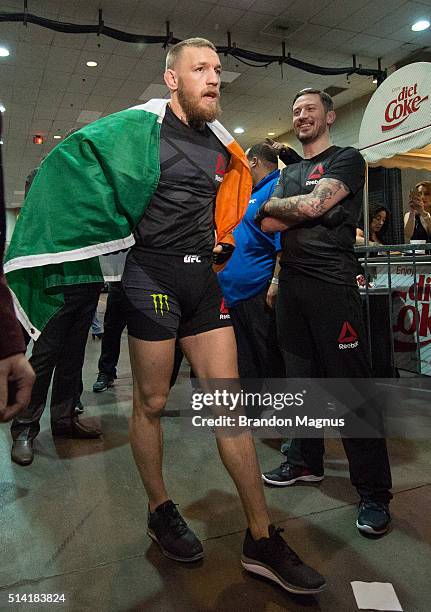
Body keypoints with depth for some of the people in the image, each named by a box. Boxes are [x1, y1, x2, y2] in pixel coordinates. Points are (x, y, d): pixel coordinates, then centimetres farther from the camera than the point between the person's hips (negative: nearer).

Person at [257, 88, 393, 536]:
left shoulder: (347, 159, 4)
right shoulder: (288, 173, 23)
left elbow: (314, 205, -13)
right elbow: (268, 225, 8)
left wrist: (274, 204, 3)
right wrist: (303, 209, -7)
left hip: (332, 283, -7)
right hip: (291, 285, 7)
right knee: (300, 378, 12)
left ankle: (373, 491, 4)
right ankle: (306, 461, 27)